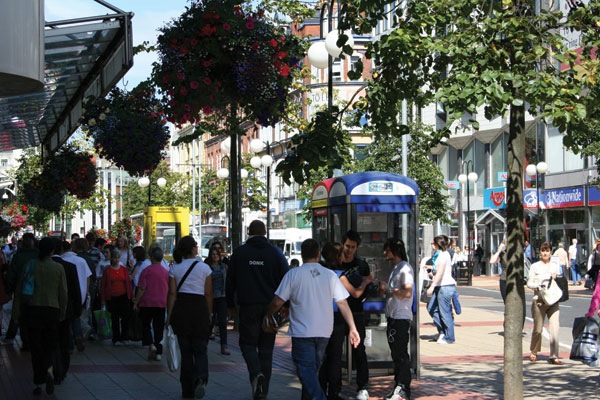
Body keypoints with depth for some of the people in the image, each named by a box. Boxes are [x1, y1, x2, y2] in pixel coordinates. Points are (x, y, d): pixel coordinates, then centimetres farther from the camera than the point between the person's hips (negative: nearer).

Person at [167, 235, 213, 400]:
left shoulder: (175, 268, 3)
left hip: (180, 310, 2)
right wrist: (209, 315, 10)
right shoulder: (204, 268, -1)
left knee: (185, 350, 10)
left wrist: (169, 316, 0)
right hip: (199, 308, -2)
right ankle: (200, 378, -23)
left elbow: (172, 294, -2)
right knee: (200, 349, 6)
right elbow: (208, 294, 0)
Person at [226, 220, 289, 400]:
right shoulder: (276, 253, 2)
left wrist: (231, 304, 14)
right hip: (270, 307, 2)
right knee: (266, 348, 8)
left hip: (248, 306, -1)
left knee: (248, 343, 6)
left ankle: (256, 374, -22)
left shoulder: (239, 253, 2)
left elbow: (230, 281, 4)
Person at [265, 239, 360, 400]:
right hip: (324, 332, 4)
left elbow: (277, 302, -8)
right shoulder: (330, 275, 3)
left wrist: (268, 316, 12)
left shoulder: (293, 274, -7)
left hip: (301, 332, -4)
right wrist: (353, 329, 5)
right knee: (312, 370, 20)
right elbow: (343, 304, 1)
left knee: (306, 372, -5)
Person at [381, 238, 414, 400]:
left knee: (401, 355, -8)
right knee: (396, 354, 13)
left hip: (401, 318, -10)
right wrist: (385, 290, 8)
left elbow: (407, 292, -23)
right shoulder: (395, 268, 19)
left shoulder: (405, 268, -13)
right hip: (393, 317, 10)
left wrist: (387, 289, -14)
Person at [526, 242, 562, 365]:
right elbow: (529, 283, 2)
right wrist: (538, 286, -17)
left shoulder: (555, 266, 12)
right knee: (537, 329, 3)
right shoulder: (535, 266, 3)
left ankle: (554, 356, -8)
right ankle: (533, 352, 25)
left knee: (554, 328, -10)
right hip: (539, 300, -2)